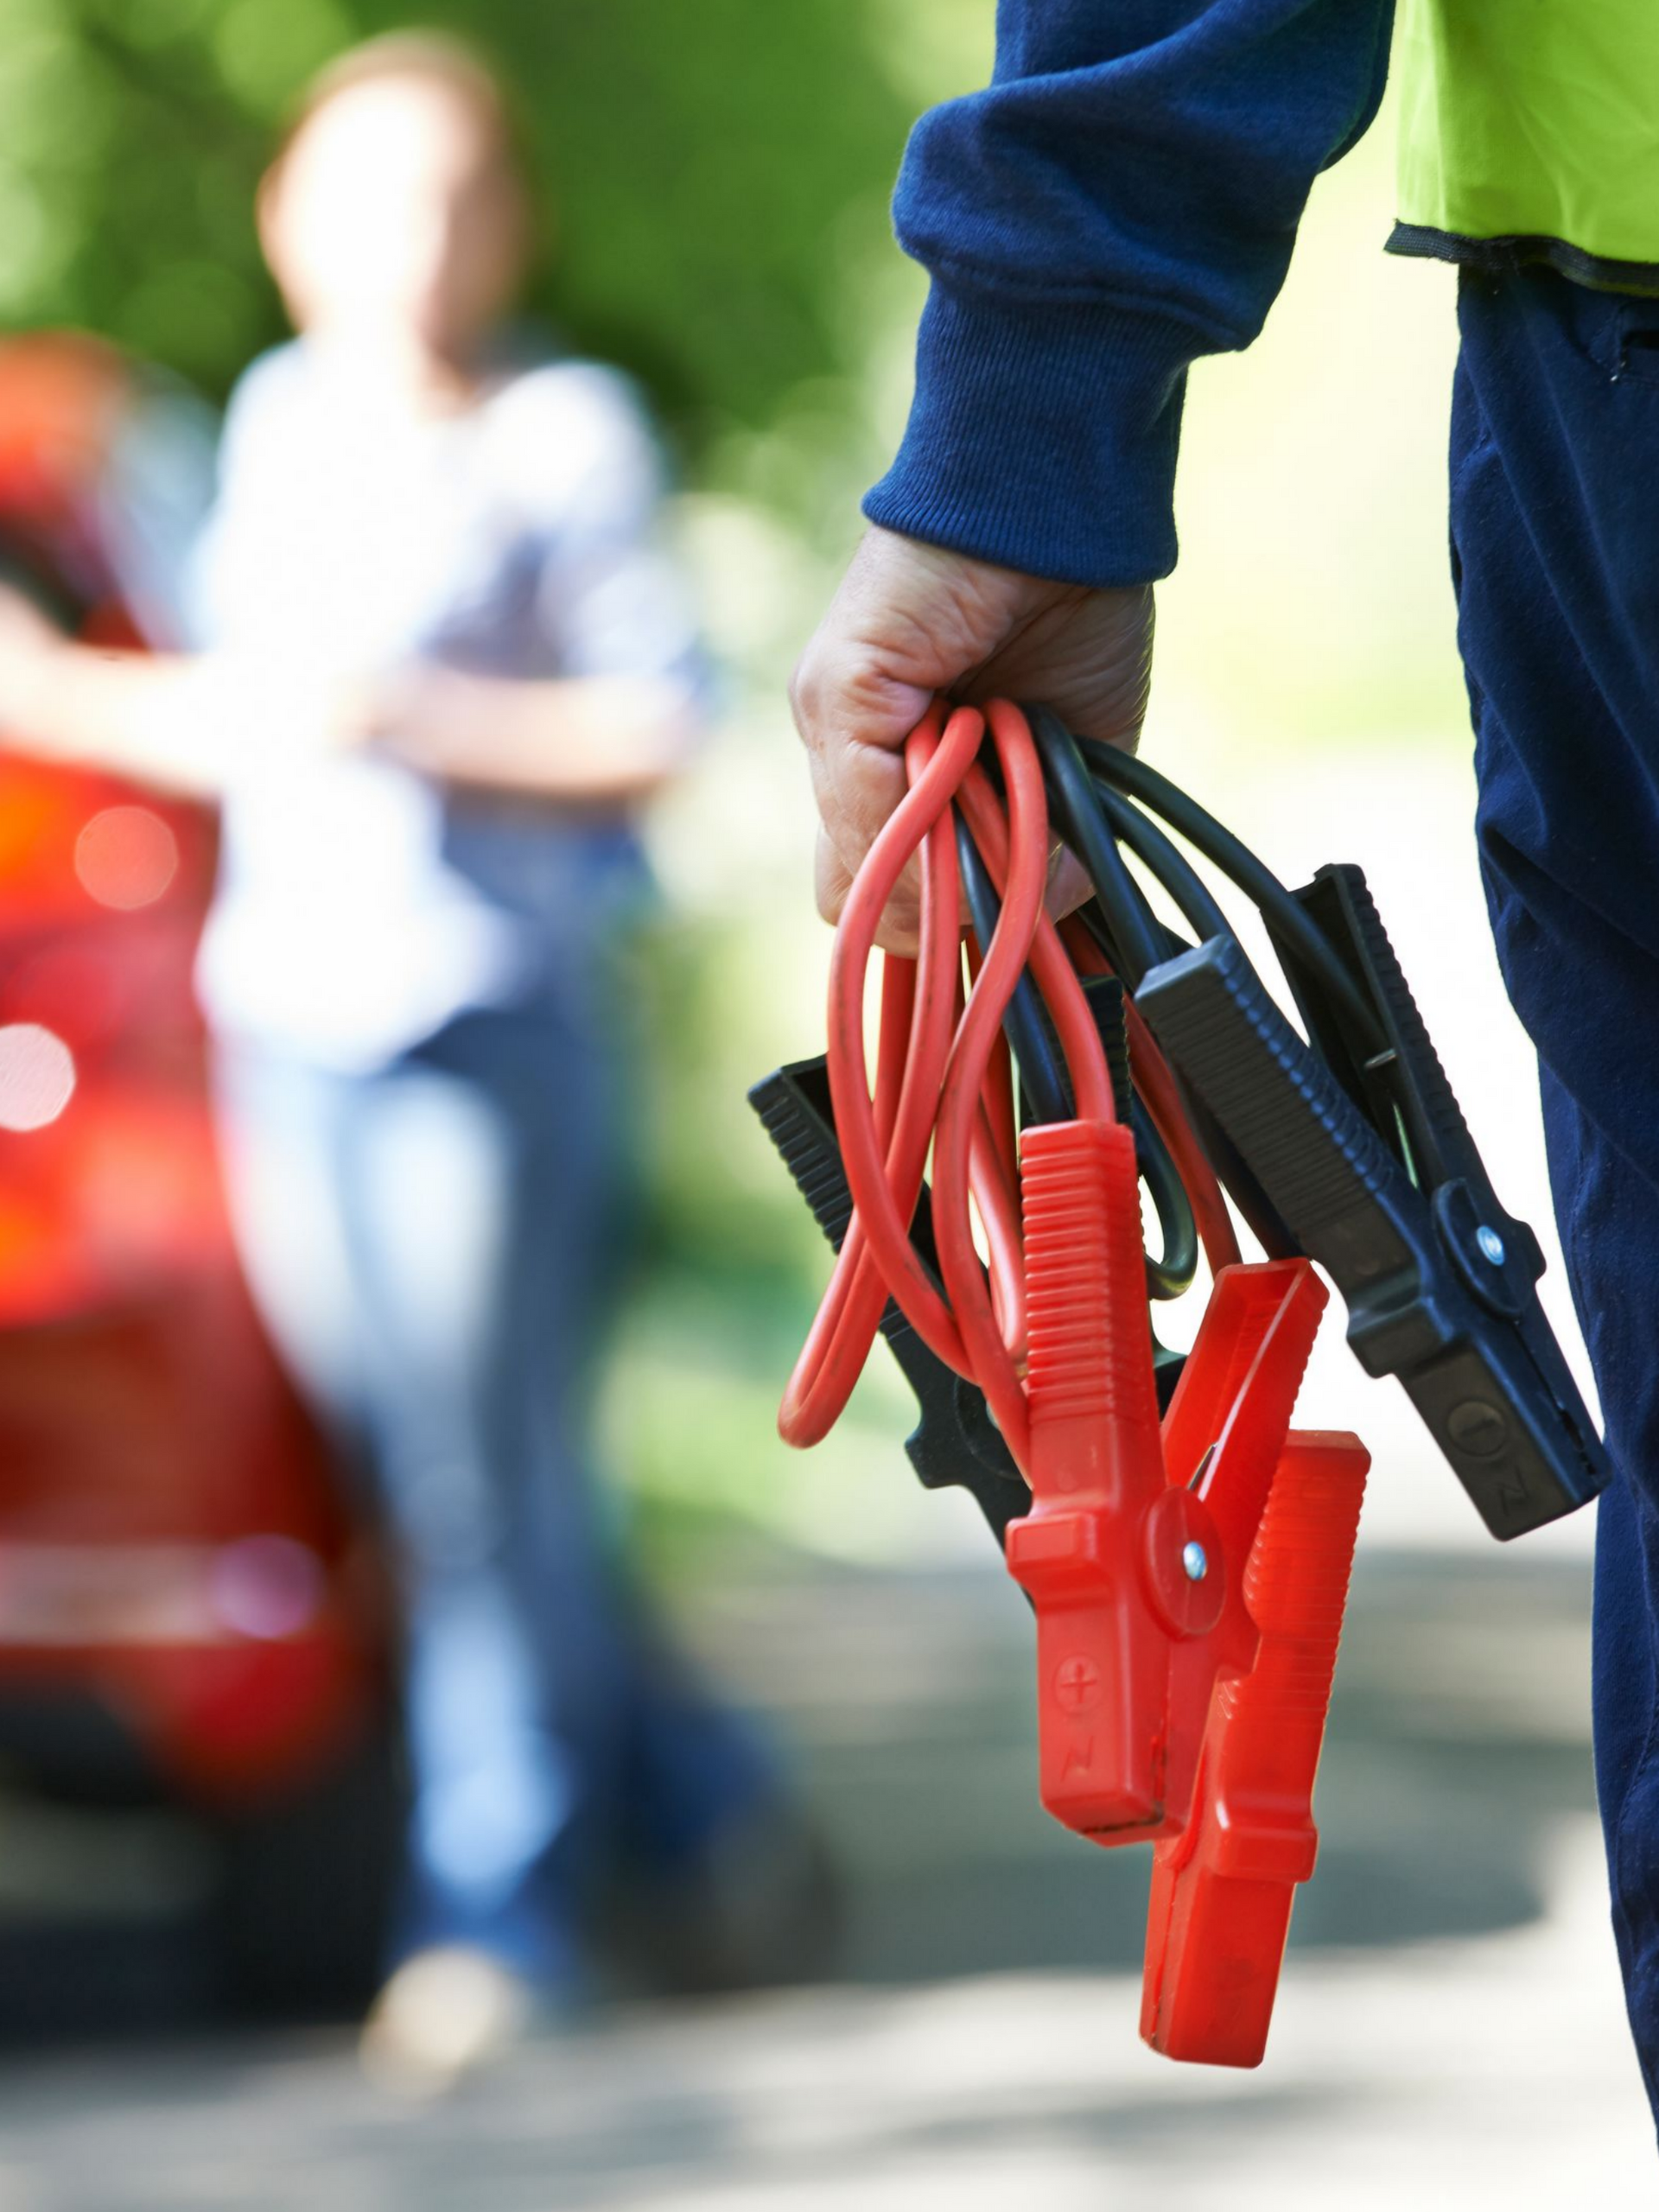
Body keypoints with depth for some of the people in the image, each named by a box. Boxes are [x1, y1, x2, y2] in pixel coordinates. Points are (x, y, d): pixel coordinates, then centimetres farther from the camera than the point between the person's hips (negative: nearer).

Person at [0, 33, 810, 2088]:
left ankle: (495, 1905, 9)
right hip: (289, 1002, 6)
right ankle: (696, 1797, 24)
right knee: (422, 1470, 7)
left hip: (493, 1012, -6)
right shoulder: (279, 420, 12)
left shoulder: (566, 434, -5)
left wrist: (419, 718, -16)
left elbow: (656, 724, -8)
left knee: (489, 1476, -3)